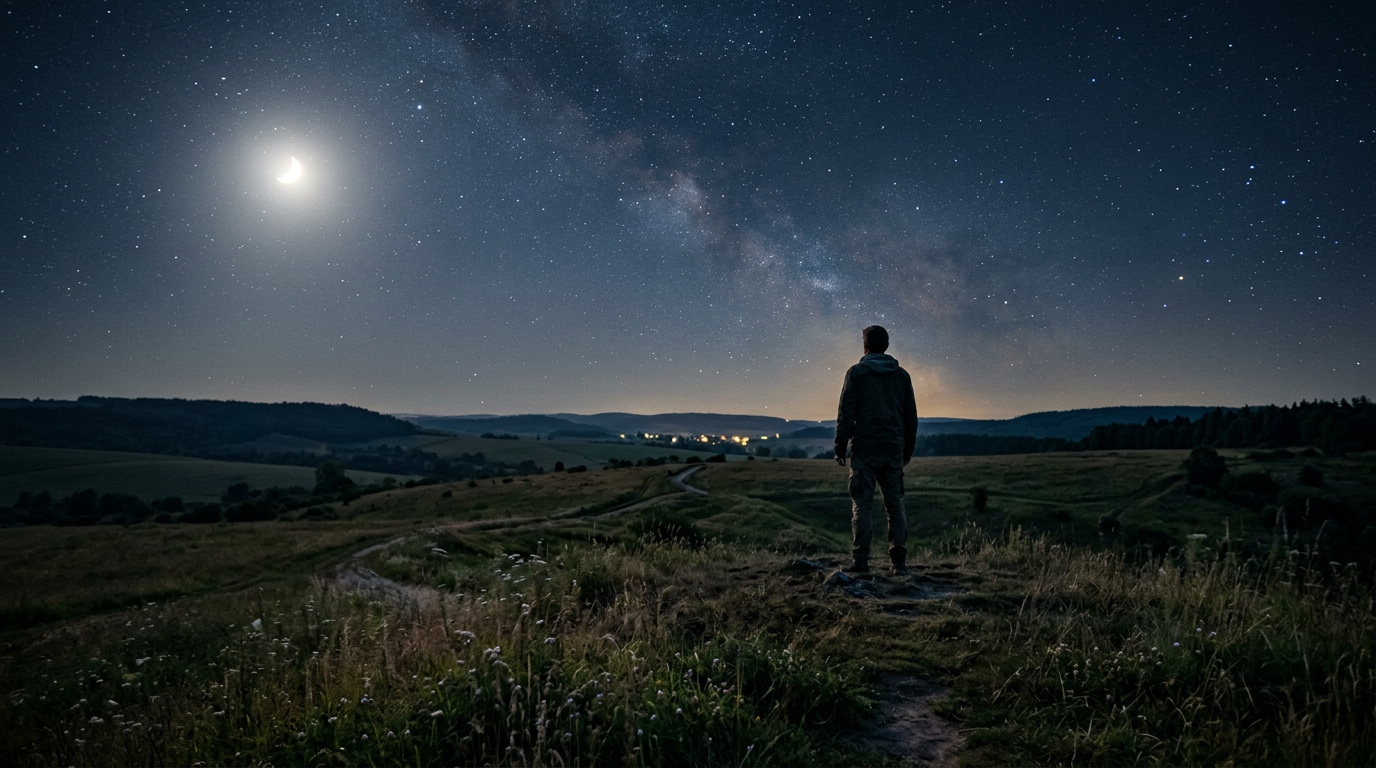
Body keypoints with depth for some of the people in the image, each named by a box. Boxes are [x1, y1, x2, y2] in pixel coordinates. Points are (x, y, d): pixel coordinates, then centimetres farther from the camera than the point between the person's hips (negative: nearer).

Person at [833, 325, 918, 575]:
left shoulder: (857, 372, -1)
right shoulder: (902, 375, 12)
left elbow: (846, 413, -6)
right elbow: (911, 415, 14)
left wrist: (840, 447, -2)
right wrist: (908, 449, 20)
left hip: (864, 449, -4)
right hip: (894, 450, 4)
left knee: (862, 504, -2)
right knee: (895, 504, 8)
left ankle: (861, 561, -5)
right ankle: (899, 561, 6)